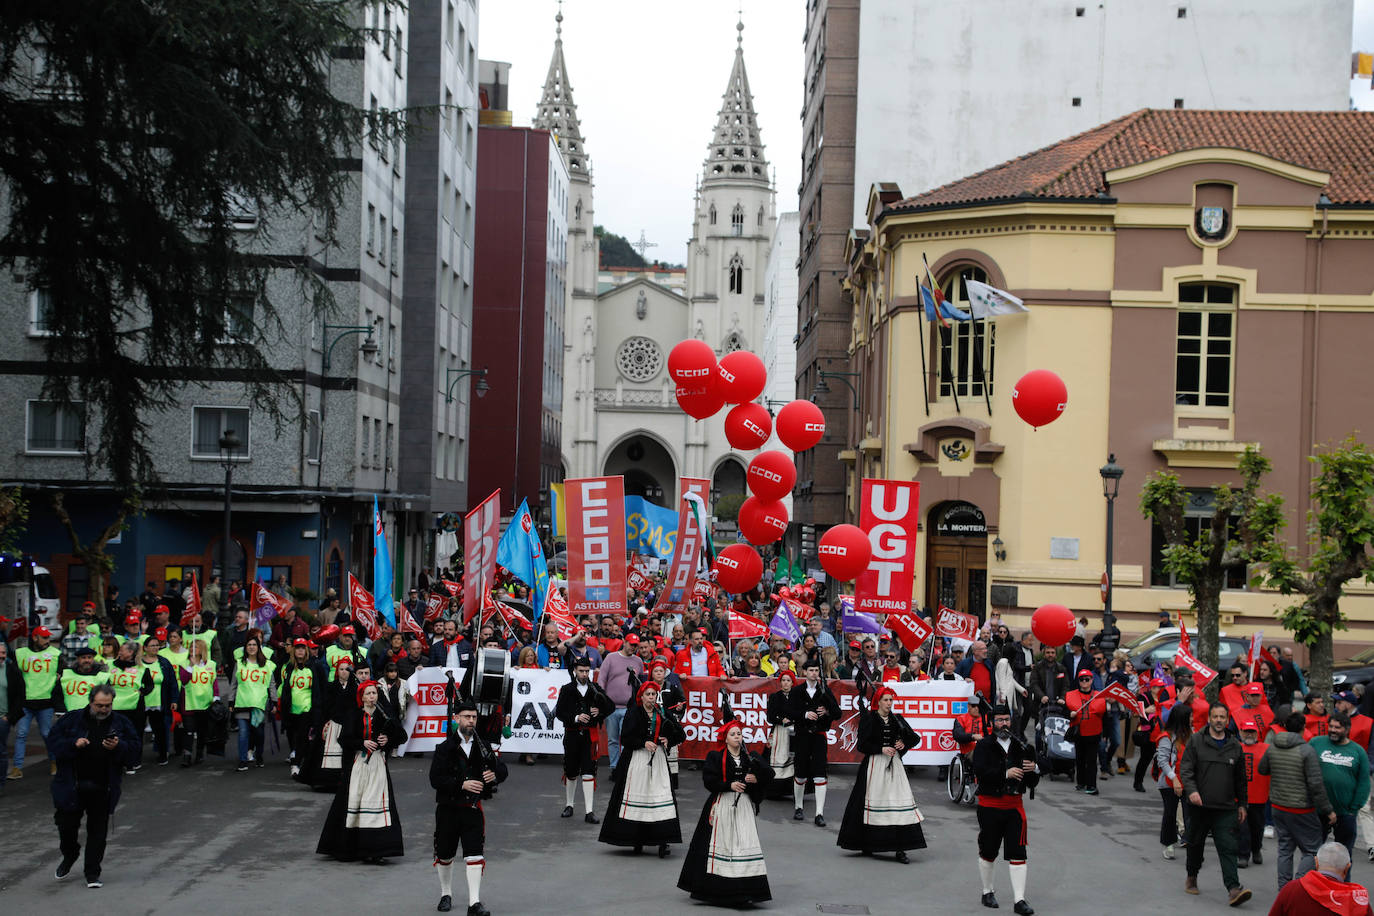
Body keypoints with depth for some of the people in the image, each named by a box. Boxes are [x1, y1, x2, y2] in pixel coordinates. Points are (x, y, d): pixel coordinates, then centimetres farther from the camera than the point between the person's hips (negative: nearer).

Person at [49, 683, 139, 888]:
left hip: (103, 789, 0)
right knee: (67, 824, 3)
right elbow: (53, 742, -1)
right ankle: (69, 856, 34)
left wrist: (118, 747, -18)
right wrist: (73, 744, -18)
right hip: (72, 785, 0)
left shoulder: (121, 723, 5)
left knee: (98, 829, 3)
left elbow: (134, 747, 2)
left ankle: (92, 873, 15)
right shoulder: (71, 720, 1)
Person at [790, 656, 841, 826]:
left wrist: (827, 711, -17)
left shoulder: (825, 691, 5)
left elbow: (837, 714, 3)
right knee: (800, 774, 7)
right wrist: (805, 714, -20)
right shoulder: (797, 691, 3)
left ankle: (819, 813, -10)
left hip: (820, 736, 0)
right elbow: (790, 713, -5)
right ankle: (798, 808, 28)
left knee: (820, 774, -9)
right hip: (802, 735, 0)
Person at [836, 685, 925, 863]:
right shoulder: (868, 719, 0)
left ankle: (900, 848, -9)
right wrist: (881, 749, -14)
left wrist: (904, 744, -1)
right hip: (874, 764, -3)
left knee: (900, 802, -8)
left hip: (894, 765, 3)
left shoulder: (897, 720, 12)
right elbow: (862, 745, -5)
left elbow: (915, 738, 18)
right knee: (873, 802, -1)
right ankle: (866, 844, 14)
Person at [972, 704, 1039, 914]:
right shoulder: (983, 746, -2)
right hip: (990, 805, -2)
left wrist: (1033, 771, -12)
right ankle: (987, 892, 28)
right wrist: (1006, 773, -28)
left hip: (1014, 806, 2)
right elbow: (980, 773, -19)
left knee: (1017, 854, -5)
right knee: (988, 852, 9)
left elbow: (1031, 783, 10)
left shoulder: (1021, 747, 8)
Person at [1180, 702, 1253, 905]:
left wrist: (1242, 804, 16)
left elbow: (1240, 779, 17)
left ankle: (1233, 889, -17)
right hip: (1199, 805, 0)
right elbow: (1186, 768, -4)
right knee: (1195, 843, 13)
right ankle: (1191, 877, 35)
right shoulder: (1196, 741, 1)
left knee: (1228, 848, -9)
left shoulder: (1235, 746, 9)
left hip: (1226, 808, 1)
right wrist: (1191, 790, -20)